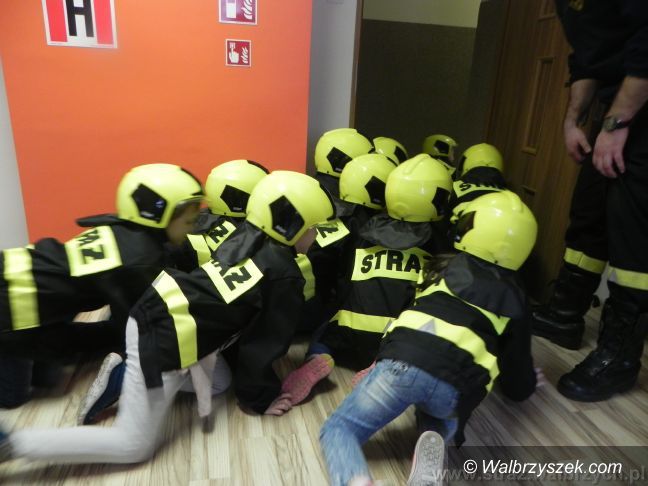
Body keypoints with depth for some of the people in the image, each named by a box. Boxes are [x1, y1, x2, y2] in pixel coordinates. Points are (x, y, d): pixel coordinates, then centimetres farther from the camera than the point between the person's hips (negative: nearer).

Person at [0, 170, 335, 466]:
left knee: (218, 381, 28)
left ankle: (124, 374, 18)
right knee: (135, 446, 7)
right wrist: (259, 398, 14)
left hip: (154, 311, 8)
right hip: (163, 343, -8)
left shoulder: (245, 236, 11)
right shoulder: (286, 279, -9)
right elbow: (264, 344, -1)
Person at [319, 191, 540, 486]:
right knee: (444, 424, 35)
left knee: (338, 428, 12)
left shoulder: (448, 267, 25)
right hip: (457, 385, 2)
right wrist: (524, 382, 55)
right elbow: (518, 390, 32)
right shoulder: (513, 299, 25)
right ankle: (434, 444, -1)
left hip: (404, 360, -1)